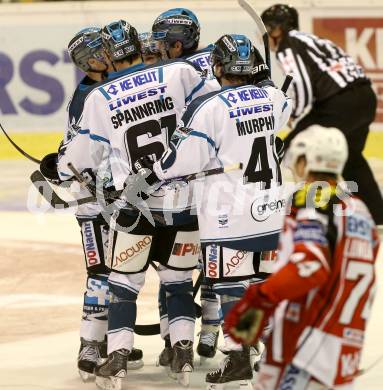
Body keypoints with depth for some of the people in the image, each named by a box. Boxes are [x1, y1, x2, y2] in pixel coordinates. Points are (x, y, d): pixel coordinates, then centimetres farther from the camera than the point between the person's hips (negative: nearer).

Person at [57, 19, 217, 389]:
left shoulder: (99, 98, -2)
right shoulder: (179, 73, -4)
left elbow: (82, 158, 7)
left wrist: (55, 172, 27)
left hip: (136, 204, -1)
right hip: (186, 199, 1)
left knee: (123, 280, 10)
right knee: (178, 278, 17)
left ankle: (117, 357, 0)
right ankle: (183, 350, 8)